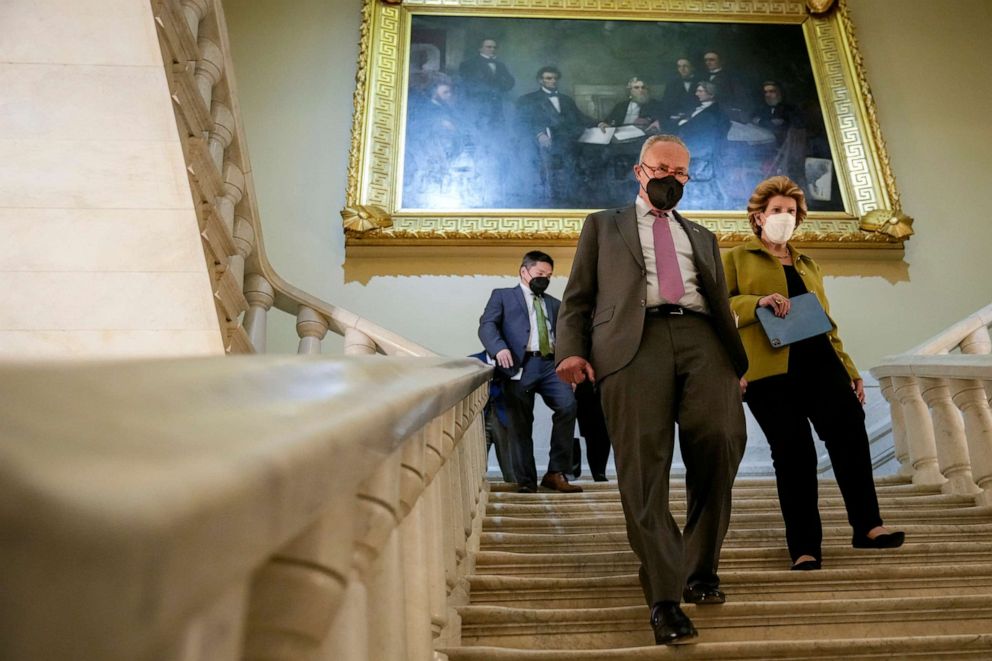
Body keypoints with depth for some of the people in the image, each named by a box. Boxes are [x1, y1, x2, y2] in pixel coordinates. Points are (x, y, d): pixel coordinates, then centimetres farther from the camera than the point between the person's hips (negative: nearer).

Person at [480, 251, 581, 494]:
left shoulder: (554, 304, 29)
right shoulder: (502, 296, 15)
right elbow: (487, 325, 0)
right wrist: (499, 347, -20)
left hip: (550, 365, 3)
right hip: (519, 366, -3)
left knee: (568, 404, -19)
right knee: (521, 424, -3)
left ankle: (555, 473, -10)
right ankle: (526, 480, 10)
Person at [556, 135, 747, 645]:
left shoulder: (702, 237, 33)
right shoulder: (603, 225, 25)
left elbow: (721, 303, 26)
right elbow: (578, 296, 14)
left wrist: (736, 363, 10)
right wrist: (571, 350, -4)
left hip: (701, 339, 3)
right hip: (633, 343, -2)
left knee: (719, 446, -16)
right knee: (644, 468, -12)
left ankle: (699, 571, 5)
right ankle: (664, 598, -6)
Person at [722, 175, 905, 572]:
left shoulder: (809, 266, 26)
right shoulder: (738, 259, 11)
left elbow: (826, 321, 25)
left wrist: (849, 368, 19)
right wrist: (757, 302, -16)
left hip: (819, 361, 5)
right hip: (770, 369, -4)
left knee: (849, 429, -14)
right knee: (793, 453, -5)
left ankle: (867, 527, -2)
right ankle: (804, 548, 3)